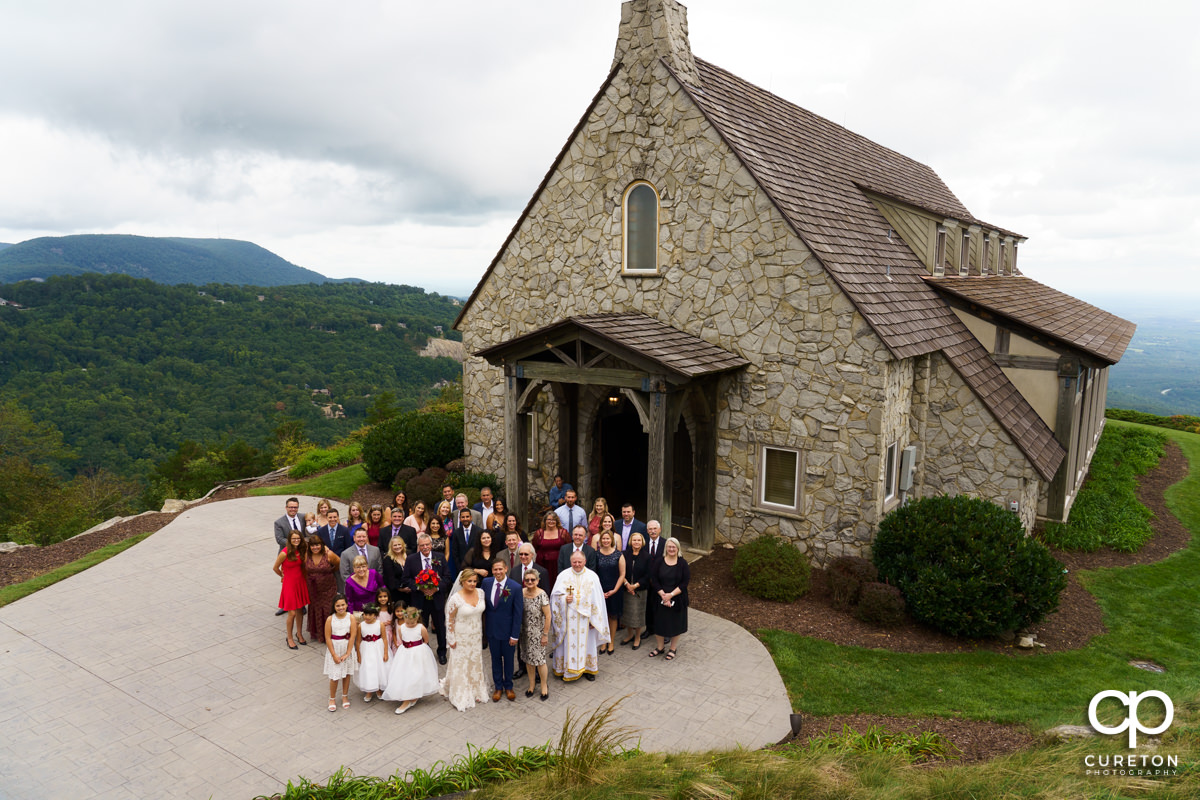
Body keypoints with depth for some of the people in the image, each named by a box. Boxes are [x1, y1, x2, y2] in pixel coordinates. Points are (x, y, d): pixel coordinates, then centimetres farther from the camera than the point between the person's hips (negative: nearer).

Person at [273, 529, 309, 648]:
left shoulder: (301, 551, -1)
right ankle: (289, 638, 16)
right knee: (292, 613, -2)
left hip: (301, 582, 5)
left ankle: (299, 634, 31)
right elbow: (275, 568, -5)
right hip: (290, 584, -5)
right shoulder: (284, 553, -19)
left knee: (300, 610, 14)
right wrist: (283, 576, 11)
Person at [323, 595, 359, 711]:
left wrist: (347, 654, -11)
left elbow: (353, 636, -10)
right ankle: (332, 699, 23)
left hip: (347, 648, 1)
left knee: (347, 673, 14)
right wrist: (334, 655, -11)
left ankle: (345, 696, 33)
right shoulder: (330, 619, -12)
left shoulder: (351, 617, -11)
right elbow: (328, 638, -9)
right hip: (334, 648, -1)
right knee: (334, 676, 2)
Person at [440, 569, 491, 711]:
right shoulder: (455, 599, -22)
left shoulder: (480, 593, -7)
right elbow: (449, 620, -13)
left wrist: (483, 632, 11)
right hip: (461, 638, -5)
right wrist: (452, 640, -9)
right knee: (460, 666, 8)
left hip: (476, 636, 5)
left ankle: (476, 692, 35)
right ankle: (460, 697, 26)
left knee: (476, 664, 17)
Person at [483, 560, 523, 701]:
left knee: (509, 659, 14)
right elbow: (484, 604, 5)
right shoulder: (486, 582, -6)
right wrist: (483, 625, 1)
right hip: (492, 630, 3)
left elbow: (518, 613, -13)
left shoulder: (515, 587, -18)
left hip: (508, 630, -3)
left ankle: (508, 686, 35)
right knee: (495, 659, 17)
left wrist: (515, 635, -13)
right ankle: (498, 687, 34)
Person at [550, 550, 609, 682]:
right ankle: (566, 669, 14)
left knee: (586, 642, 8)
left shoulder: (592, 577, -1)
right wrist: (564, 598, -17)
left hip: (585, 617, 0)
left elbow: (597, 600, 0)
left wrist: (594, 619, -3)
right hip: (568, 618, 0)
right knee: (568, 643, 2)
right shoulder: (563, 576, 0)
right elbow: (555, 595, 3)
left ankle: (587, 668, 22)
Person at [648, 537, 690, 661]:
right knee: (660, 622, 9)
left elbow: (685, 582, -9)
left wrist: (671, 594, -17)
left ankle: (672, 649, 23)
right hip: (660, 598, 1)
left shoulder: (683, 563, -5)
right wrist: (663, 595, -15)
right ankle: (659, 647, 26)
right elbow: (653, 580, -5)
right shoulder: (658, 562, -2)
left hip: (677, 599, -1)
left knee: (676, 623, 7)